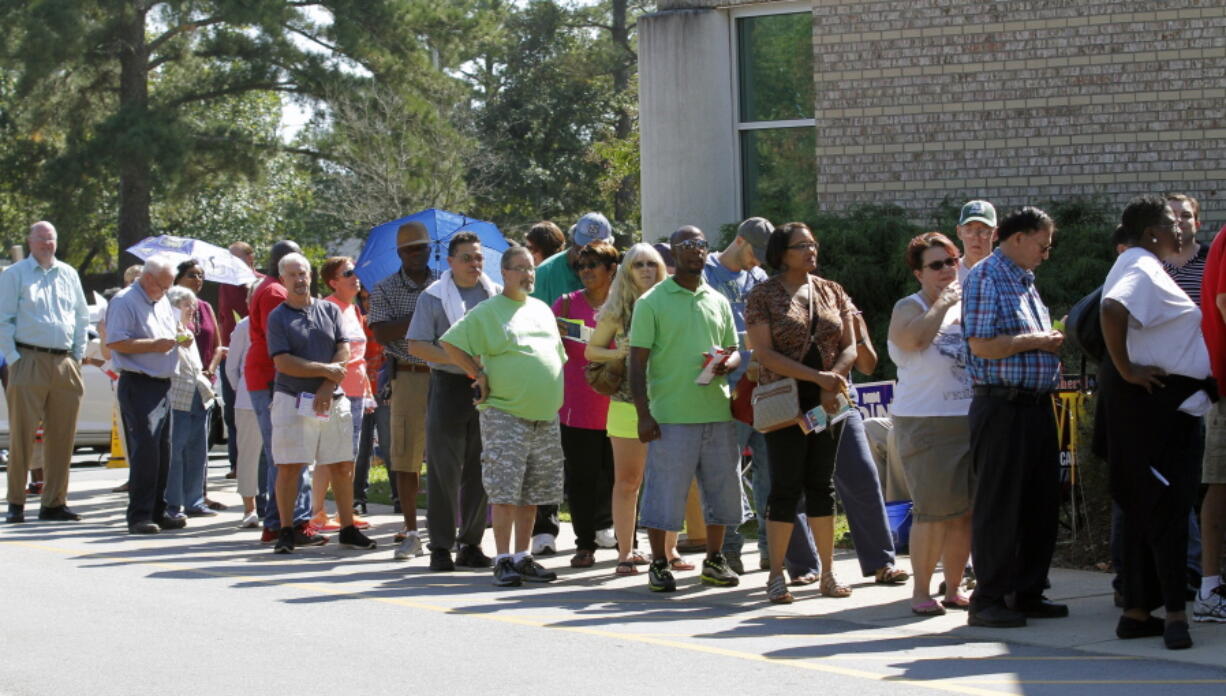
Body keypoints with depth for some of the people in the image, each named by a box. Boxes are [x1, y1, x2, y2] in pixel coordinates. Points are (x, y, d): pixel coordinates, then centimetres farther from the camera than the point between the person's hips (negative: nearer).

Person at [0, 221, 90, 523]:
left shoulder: (68, 275, 15)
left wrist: (77, 356, 10)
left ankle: (54, 502, 11)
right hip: (29, 360, -4)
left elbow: (82, 317, 19)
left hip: (64, 364, 4)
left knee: (62, 436, 4)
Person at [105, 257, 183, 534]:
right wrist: (154, 345, -18)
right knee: (145, 451, -12)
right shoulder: (125, 301, -8)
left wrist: (178, 340, 7)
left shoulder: (162, 302, 20)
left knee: (163, 452, 9)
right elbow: (114, 342, -18)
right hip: (138, 385, -8)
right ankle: (139, 516, -9)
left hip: (163, 385, 9)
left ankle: (157, 512, 16)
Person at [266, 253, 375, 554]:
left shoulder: (330, 310, 12)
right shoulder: (278, 317, 2)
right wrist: (325, 370, -10)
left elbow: (343, 352, 4)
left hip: (332, 400, 3)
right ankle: (286, 532, 1)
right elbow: (283, 362, -8)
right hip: (292, 401, -3)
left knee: (342, 466, 4)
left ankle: (348, 529, 12)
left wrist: (327, 388, -8)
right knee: (289, 467, -5)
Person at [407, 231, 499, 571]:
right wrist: (456, 358, -16)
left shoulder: (496, 295, 10)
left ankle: (471, 543, 15)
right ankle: (440, 545, 3)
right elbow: (416, 345, -4)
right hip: (448, 386, -3)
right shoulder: (433, 297, 2)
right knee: (445, 469, -3)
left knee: (481, 470, 6)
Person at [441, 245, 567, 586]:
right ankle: (503, 561, -5)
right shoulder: (487, 312, -2)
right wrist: (479, 375, -8)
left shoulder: (543, 310, 17)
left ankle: (523, 558, 16)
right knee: (504, 492, -8)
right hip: (505, 414, -6)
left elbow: (558, 355, 26)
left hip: (545, 417, 6)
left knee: (531, 494, 9)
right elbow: (450, 343, -7)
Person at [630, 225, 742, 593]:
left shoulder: (718, 301, 14)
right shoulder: (652, 302, 0)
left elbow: (735, 351, 20)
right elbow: (637, 361, -3)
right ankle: (659, 565, 10)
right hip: (671, 415, -5)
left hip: (717, 410, 5)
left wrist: (726, 364, -5)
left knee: (722, 487, 9)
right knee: (665, 491, -2)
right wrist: (643, 413, -11)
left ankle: (715, 560, 23)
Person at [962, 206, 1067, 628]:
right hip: (1001, 406, -9)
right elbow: (982, 345, -18)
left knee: (1041, 503, 10)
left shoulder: (1025, 281, 20)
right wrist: (1037, 341, -12)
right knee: (998, 506, -5)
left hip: (1036, 404, 9)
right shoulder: (985, 277, -8)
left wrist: (1052, 341, 10)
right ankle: (988, 601, 0)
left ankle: (1029, 593, 19)